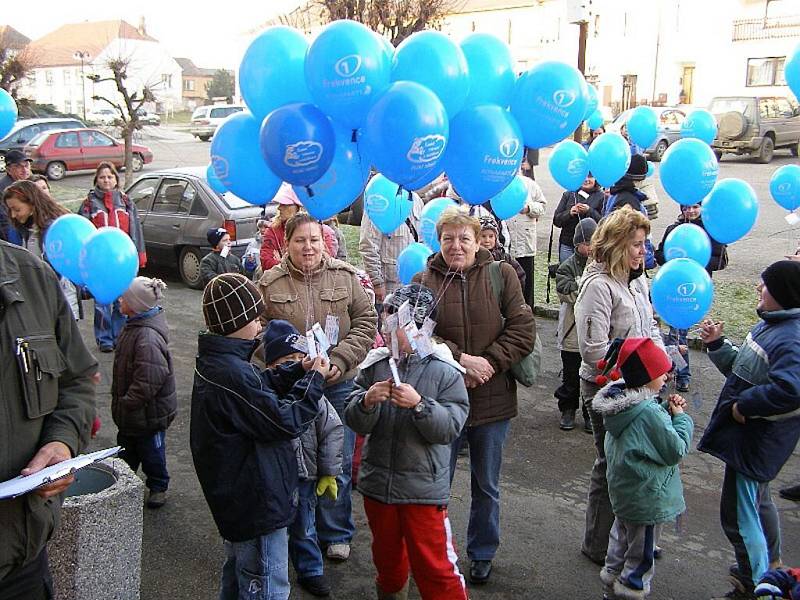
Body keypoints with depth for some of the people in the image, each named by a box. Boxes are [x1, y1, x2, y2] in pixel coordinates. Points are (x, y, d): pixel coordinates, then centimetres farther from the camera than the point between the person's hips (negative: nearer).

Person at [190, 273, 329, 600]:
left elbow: (260, 390, 14)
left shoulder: (213, 362, 3)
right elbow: (285, 421, -23)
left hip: (235, 496, 10)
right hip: (258, 502, -10)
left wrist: (298, 370, 2)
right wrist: (314, 379, -11)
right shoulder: (233, 374, -30)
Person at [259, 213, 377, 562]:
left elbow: (366, 321, -1)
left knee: (338, 464, 9)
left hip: (338, 384, 1)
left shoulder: (345, 277, 0)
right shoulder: (271, 283, -1)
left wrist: (339, 360, -12)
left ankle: (336, 533, 26)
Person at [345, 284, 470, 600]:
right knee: (387, 558, 25)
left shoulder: (444, 371, -11)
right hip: (377, 482, 4)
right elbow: (355, 422, -4)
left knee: (436, 567, 3)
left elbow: (450, 428, -16)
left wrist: (419, 404, -30)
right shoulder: (375, 364, -3)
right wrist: (367, 401, -24)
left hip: (423, 488, -4)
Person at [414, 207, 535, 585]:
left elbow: (523, 329, -6)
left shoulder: (501, 275, -2)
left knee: (487, 486, 18)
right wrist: (460, 359, -22)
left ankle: (482, 553, 38)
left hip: (493, 399, 1)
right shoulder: (424, 281, -3)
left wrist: (489, 362, -16)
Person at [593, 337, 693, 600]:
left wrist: (669, 412, -4)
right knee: (641, 552, 11)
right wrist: (680, 417, -11)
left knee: (621, 536, 26)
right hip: (646, 499, -9)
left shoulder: (619, 401, -3)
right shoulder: (649, 412, -31)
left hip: (622, 492, 9)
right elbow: (676, 451, -22)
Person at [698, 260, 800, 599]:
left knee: (739, 514, 1)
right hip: (751, 433, 11)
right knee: (757, 501, 28)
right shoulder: (772, 324, 7)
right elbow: (743, 370, 15)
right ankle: (770, 566, 49)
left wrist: (742, 406, -29)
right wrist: (717, 344, 3)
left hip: (756, 441, -11)